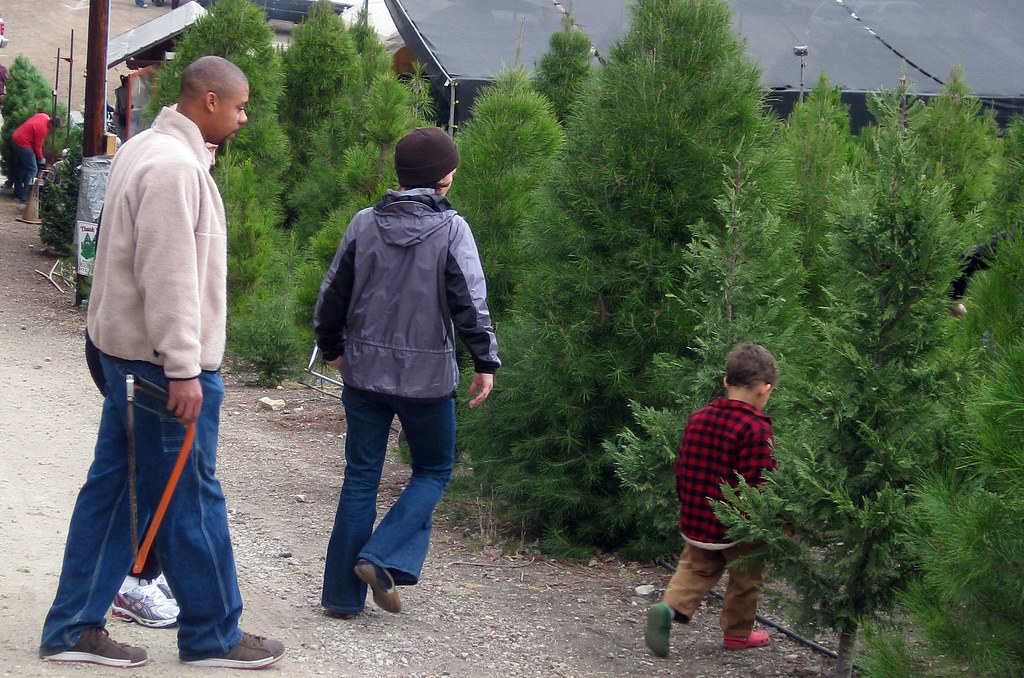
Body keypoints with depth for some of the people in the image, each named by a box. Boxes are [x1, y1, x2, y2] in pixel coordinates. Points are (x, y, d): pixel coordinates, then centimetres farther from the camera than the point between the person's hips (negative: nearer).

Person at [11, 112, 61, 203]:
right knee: (32, 170, -4)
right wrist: (41, 159, 0)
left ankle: (17, 194, 27)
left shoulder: (45, 116, 0)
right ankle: (24, 197, -6)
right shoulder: (42, 129, -27)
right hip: (23, 145, -10)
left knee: (20, 168, 18)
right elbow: (37, 146, -17)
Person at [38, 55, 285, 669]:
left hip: (129, 352, 10)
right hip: (164, 359, -10)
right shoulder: (175, 165, -18)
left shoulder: (147, 150, 15)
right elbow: (168, 277, -23)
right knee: (190, 498, 0)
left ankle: (74, 629, 16)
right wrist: (183, 370, -22)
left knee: (114, 487, 12)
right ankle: (212, 635, 11)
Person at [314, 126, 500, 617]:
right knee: (432, 471, 15)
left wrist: (333, 348, 23)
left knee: (360, 478, 11)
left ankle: (343, 594, 12)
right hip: (427, 376, -3)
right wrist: (485, 362, -2)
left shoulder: (364, 224, 2)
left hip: (364, 372, 4)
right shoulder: (451, 229, -9)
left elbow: (332, 294, 8)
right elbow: (471, 303, -12)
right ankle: (383, 558, -5)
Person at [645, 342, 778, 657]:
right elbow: (760, 486, -22)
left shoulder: (698, 418, 2)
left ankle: (670, 607, -4)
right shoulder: (757, 430, -20)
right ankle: (737, 633, 30)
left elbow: (682, 469, 10)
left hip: (696, 521, 5)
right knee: (746, 577, 16)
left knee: (696, 568, 19)